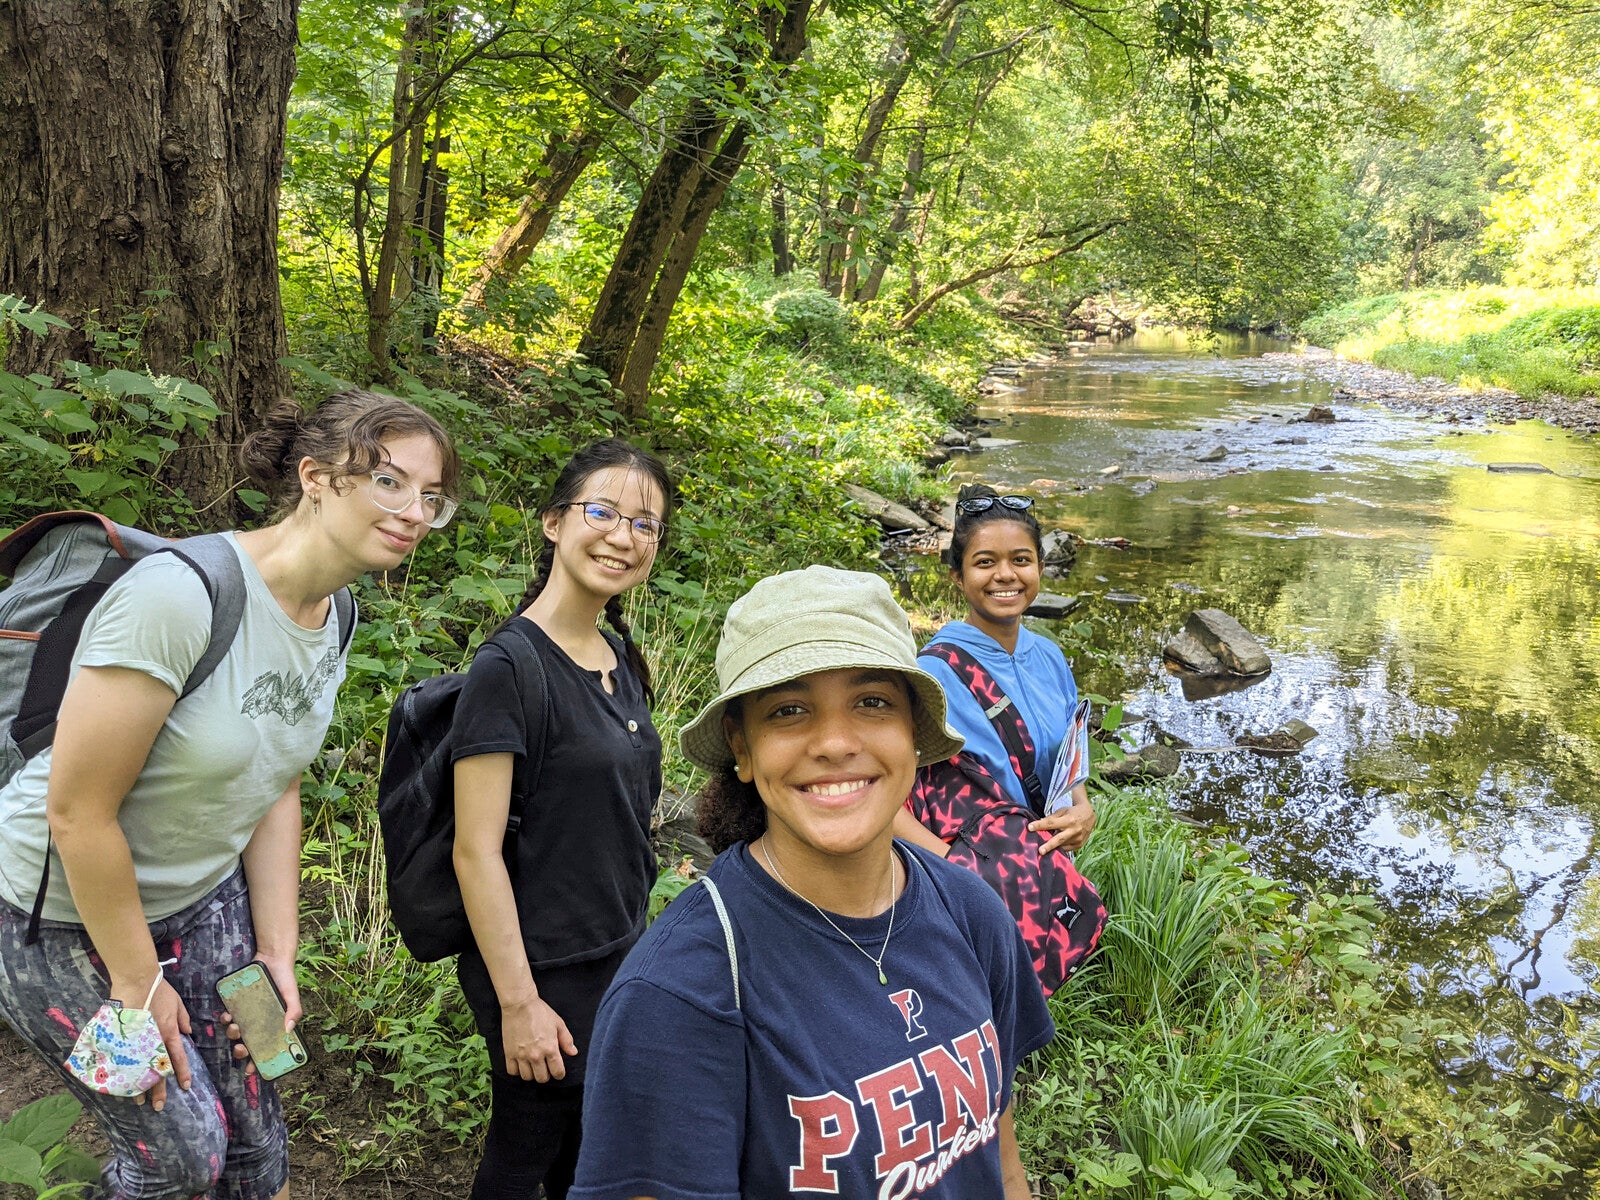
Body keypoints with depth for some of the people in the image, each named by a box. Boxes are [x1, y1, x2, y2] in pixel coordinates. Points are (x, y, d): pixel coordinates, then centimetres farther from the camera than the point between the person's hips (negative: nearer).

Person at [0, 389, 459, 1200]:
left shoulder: (332, 618, -5)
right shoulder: (178, 594, -31)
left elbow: (274, 792, 3)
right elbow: (78, 812, -27)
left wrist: (278, 953, 1)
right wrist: (139, 982, -17)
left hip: (206, 899, 7)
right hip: (65, 914, -7)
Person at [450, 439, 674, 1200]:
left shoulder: (622, 659, 5)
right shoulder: (509, 667, -19)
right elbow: (477, 851, -20)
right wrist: (518, 1001, -19)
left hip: (620, 959, 7)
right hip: (546, 969, -7)